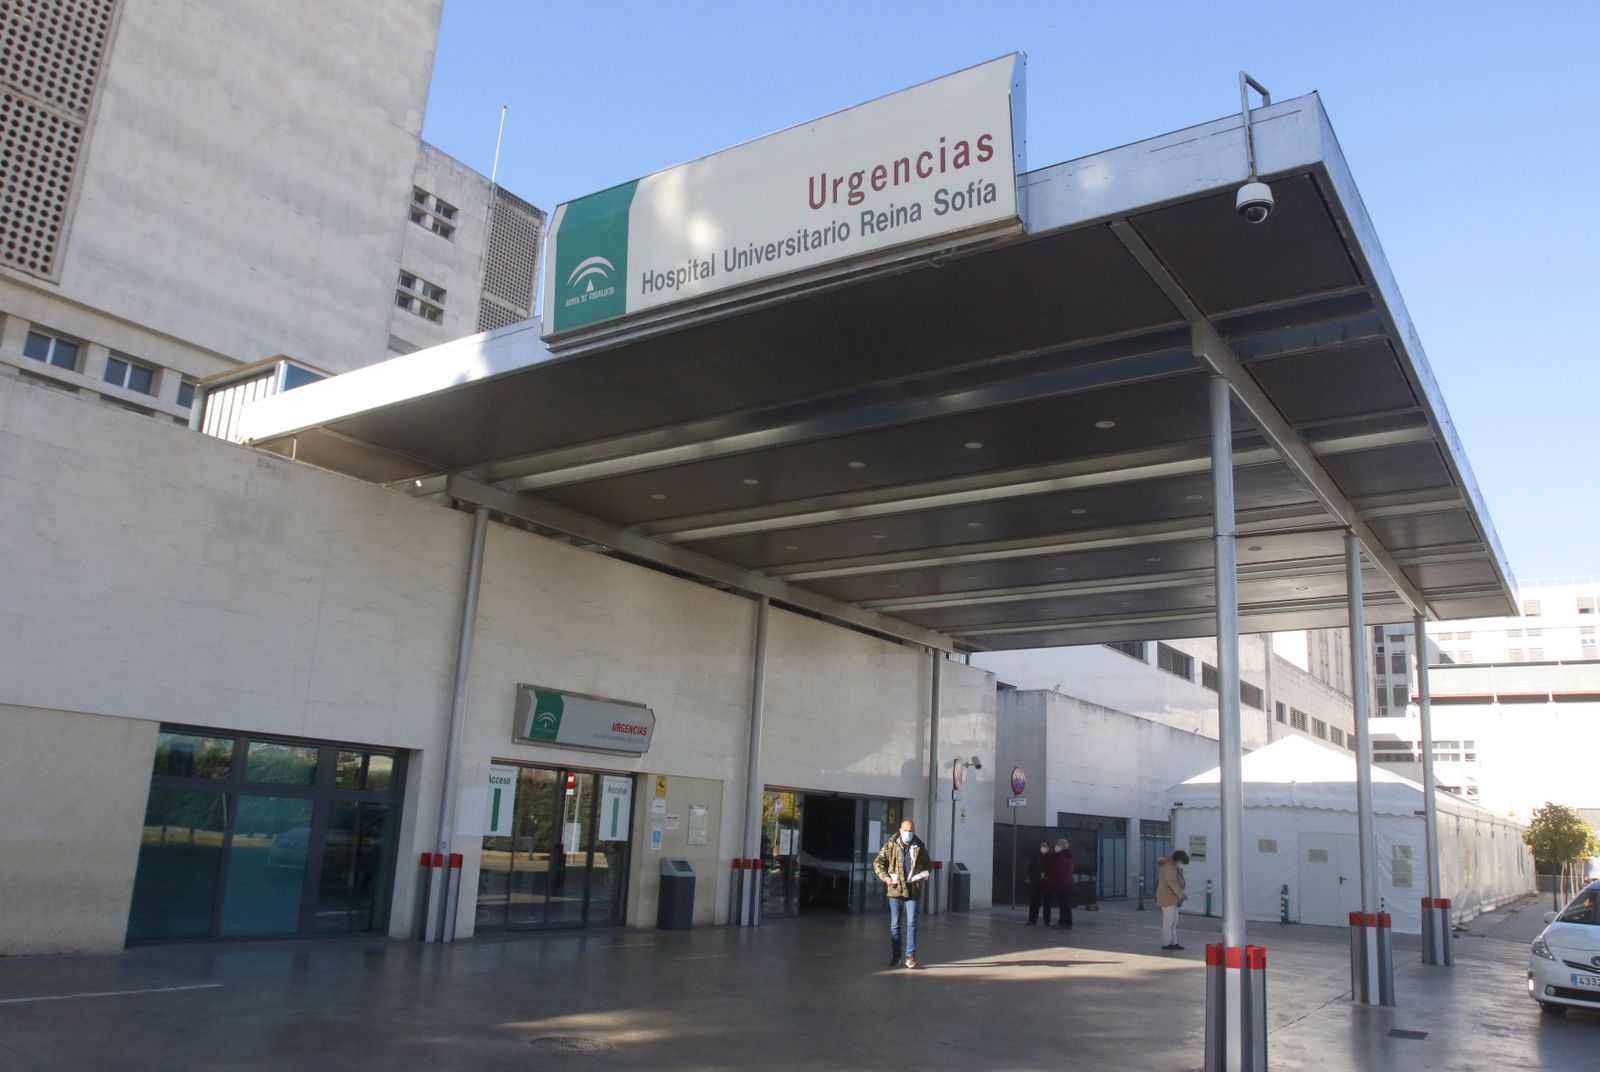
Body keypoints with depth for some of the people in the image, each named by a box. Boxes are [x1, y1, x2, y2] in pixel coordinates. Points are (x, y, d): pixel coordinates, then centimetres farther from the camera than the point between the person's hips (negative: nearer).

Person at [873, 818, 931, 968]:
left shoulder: (920, 848, 5)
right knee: (895, 924, 8)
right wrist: (886, 878, -9)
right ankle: (895, 955, 19)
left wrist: (924, 877, -3)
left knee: (911, 923, -7)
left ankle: (910, 956, -1)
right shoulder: (890, 845, 1)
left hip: (912, 891, 0)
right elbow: (878, 863, 4)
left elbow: (927, 866, 16)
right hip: (895, 889, 0)